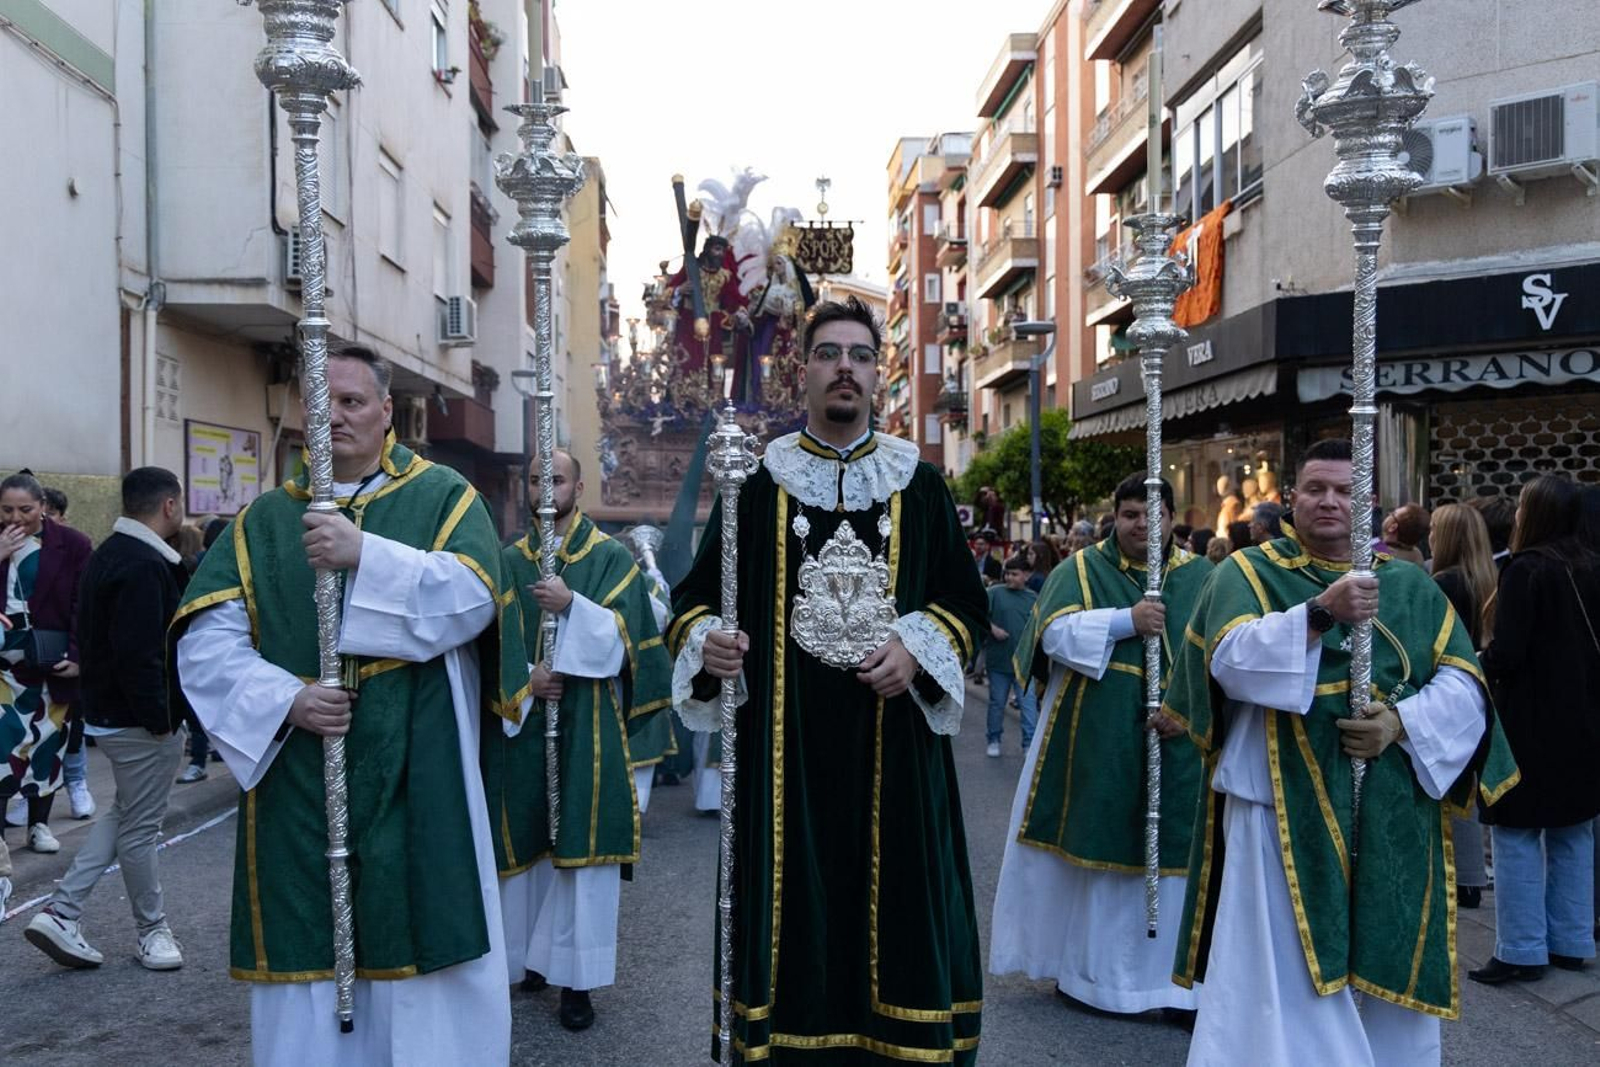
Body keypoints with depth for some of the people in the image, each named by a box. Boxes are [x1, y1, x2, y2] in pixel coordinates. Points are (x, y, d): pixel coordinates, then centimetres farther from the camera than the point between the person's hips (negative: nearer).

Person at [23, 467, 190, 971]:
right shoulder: (144, 567, -23)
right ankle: (152, 931, 20)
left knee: (126, 814, 21)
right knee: (140, 827, 4)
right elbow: (139, 656, -28)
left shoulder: (111, 553, 10)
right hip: (141, 721, -10)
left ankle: (61, 913, 18)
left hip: (108, 712, 10)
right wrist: (160, 719, -20)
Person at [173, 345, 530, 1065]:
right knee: (306, 950, 9)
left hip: (415, 775, -2)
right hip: (295, 776, 3)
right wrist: (285, 698, -13)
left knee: (420, 950, 3)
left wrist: (365, 555, -22)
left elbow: (473, 594, -13)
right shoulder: (265, 519, 11)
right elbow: (207, 640, 3)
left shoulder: (443, 495, 4)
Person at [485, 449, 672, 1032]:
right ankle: (532, 952, 24)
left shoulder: (612, 558, 2)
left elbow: (623, 637, -8)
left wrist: (572, 604, -22)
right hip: (521, 722, 3)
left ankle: (577, 976, 5)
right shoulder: (508, 561, 10)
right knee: (528, 842, 8)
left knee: (582, 844, -2)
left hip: (587, 725, -3)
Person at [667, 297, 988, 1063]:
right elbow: (694, 598, 4)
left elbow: (966, 603, 7)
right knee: (788, 905, 4)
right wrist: (706, 643, -16)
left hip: (892, 739, 1)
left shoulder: (920, 485, 5)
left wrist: (919, 648, -11)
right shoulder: (757, 481, 3)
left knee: (894, 903, 8)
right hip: (783, 739, -1)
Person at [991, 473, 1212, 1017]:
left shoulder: (1200, 577, 7)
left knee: (1171, 853, 3)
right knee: (1099, 848, 6)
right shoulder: (1082, 569, 4)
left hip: (1173, 743, 1)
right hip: (1094, 741, -1)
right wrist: (1126, 620, -19)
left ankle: (1176, 976, 14)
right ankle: (1088, 965, 20)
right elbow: (1055, 632, -10)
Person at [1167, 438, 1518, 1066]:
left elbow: (1464, 687, 4)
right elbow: (1232, 661, -17)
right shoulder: (1247, 572, 1)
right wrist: (1320, 611, -28)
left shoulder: (1411, 586, 11)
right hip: (1286, 807, -3)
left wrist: (1400, 723, -15)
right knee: (1289, 986, -1)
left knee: (1386, 980, 13)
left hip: (1391, 817, 4)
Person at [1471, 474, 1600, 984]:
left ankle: (1521, 951, 3)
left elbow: (1505, 655, -20)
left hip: (1530, 724, -7)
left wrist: (1475, 664, -1)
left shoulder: (1525, 570, -16)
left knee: (1517, 833, 0)